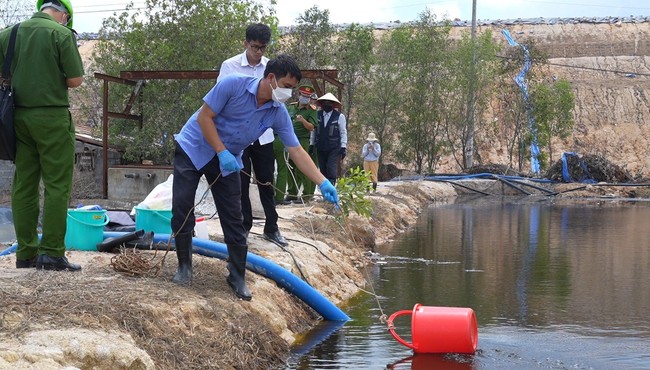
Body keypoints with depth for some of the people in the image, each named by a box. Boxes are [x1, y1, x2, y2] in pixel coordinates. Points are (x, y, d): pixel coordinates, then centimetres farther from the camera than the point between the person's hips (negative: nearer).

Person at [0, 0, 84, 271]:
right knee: (57, 186, -1)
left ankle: (26, 253, 12)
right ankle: (52, 253, -5)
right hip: (52, 117, -5)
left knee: (24, 185, 9)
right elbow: (76, 79, -8)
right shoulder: (61, 33, -7)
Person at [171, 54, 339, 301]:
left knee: (233, 219, -2)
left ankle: (237, 277, 9)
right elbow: (204, 117, -20)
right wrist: (222, 153, -26)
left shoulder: (278, 113, -12)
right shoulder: (233, 85, -25)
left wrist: (323, 183, -17)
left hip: (227, 160, 4)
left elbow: (296, 151, -9)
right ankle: (184, 266, 6)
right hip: (194, 148, -4)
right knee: (182, 208, -11)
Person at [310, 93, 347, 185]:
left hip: (334, 149, -3)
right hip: (320, 148, 3)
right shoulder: (317, 115, 6)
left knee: (332, 170, -12)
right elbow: (313, 131, 10)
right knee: (323, 170, 7)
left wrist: (343, 147, -6)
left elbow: (343, 133, -1)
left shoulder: (339, 116, -2)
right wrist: (311, 144, 6)